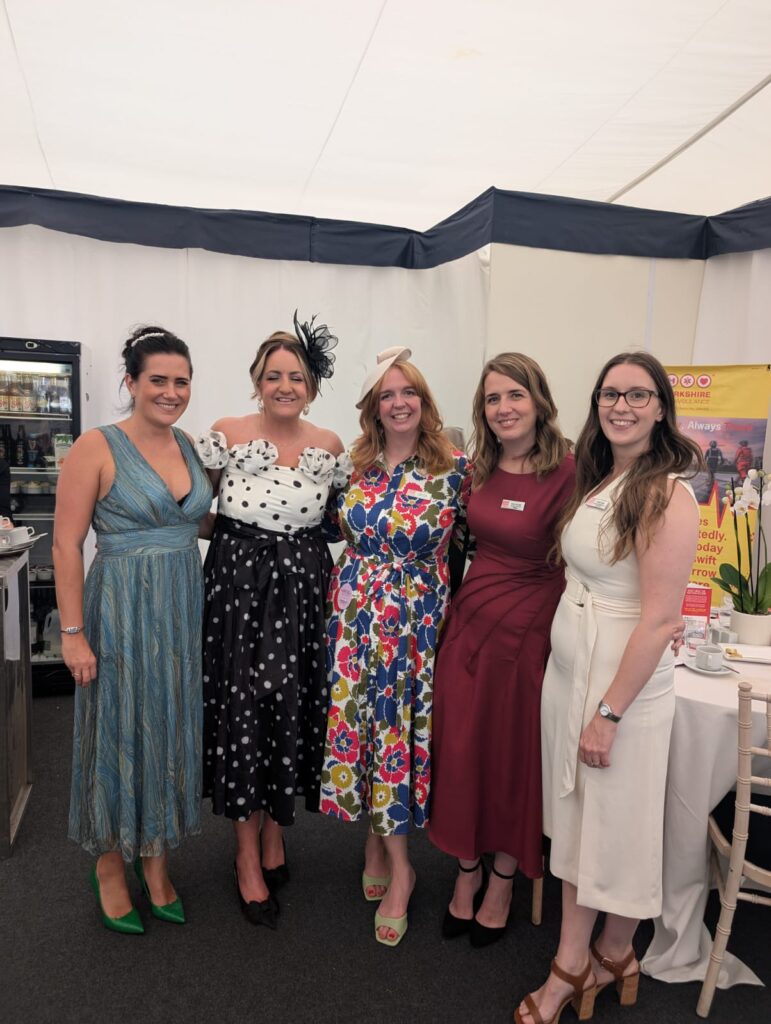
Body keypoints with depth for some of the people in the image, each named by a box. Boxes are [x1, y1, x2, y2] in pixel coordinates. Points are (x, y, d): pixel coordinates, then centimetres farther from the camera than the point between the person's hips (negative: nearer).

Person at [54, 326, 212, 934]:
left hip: (184, 610, 5)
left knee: (171, 729, 14)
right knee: (119, 729, 8)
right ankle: (111, 865, 31)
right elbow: (67, 545, -11)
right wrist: (73, 633, -13)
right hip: (121, 609, -5)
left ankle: (156, 858, 34)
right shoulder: (98, 448, -10)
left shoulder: (189, 445, 7)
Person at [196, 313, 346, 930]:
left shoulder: (329, 446, 3)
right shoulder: (226, 434, -3)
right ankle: (248, 857, 19)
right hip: (238, 583, -2)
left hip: (302, 588, 2)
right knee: (242, 710, 0)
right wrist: (226, 529, -7)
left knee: (291, 706, 6)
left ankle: (275, 831, 32)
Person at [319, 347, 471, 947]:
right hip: (356, 615, 4)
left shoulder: (454, 468, -6)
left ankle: (397, 870, 17)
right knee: (360, 724, 10)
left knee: (398, 730, 1)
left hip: (415, 620, -4)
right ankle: (380, 845, 31)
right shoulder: (359, 466, 5)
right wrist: (341, 599, 11)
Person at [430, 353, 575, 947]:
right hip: (470, 619, 6)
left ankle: (503, 880, 35)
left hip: (529, 628, -5)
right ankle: (467, 869, 36)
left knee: (514, 754, 11)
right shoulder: (481, 468, 4)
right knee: (461, 748, 13)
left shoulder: (566, 471, -16)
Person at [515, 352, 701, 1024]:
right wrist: (577, 691, 9)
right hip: (567, 671, 7)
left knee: (619, 825, 11)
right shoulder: (594, 482, 7)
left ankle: (614, 957, 36)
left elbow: (660, 619, -20)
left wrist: (609, 711, -18)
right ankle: (571, 969, 33)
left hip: (627, 682, -7)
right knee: (574, 819, 16)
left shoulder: (666, 495, -17)